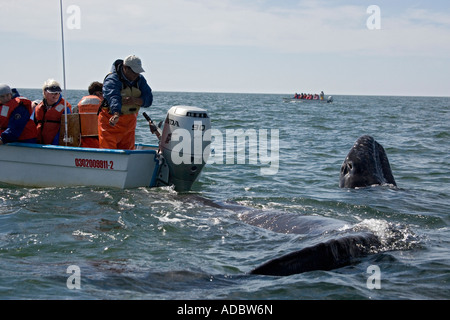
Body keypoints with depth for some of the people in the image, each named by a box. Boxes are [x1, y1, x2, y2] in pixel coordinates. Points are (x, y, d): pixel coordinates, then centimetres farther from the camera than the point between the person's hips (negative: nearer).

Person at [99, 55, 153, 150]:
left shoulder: (140, 79, 2)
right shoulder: (112, 80, -17)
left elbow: (148, 100, -5)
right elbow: (113, 98, -37)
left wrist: (135, 100, -26)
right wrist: (116, 114, -56)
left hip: (129, 123, 6)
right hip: (111, 122, -6)